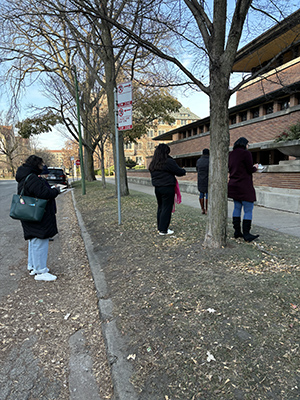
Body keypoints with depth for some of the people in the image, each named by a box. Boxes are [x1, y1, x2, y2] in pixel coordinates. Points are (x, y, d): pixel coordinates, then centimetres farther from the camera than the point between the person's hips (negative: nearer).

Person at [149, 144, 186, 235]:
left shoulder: (152, 164, 9)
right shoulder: (169, 162, -14)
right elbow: (179, 172, -8)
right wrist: (184, 171, 15)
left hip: (157, 188, 8)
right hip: (167, 188, -7)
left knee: (160, 207, 17)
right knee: (167, 208, 0)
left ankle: (160, 227, 26)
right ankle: (163, 230, 4)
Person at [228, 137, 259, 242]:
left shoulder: (231, 154, 11)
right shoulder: (246, 153, -11)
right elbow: (250, 170, -13)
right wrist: (255, 168, 10)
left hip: (234, 185, 8)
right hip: (244, 186, -8)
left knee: (237, 208, 13)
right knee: (248, 210, -1)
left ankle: (237, 232, 17)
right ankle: (246, 234, 1)